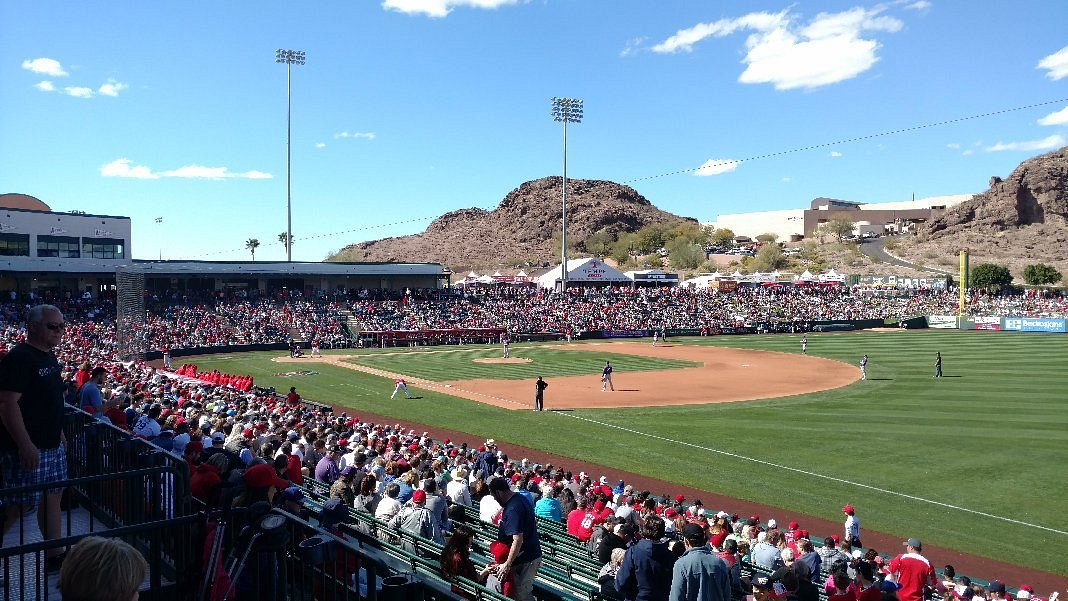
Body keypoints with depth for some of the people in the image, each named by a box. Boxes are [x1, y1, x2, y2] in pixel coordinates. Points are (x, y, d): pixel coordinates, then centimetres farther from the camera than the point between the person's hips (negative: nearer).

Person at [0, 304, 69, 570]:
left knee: (53, 496, 14)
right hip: (28, 448, -10)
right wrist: (25, 445, -25)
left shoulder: (49, 357, 12)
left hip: (52, 446, 10)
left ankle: (54, 556, 25)